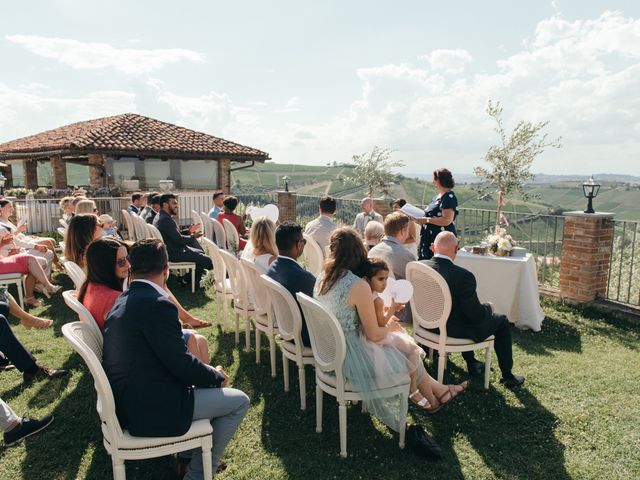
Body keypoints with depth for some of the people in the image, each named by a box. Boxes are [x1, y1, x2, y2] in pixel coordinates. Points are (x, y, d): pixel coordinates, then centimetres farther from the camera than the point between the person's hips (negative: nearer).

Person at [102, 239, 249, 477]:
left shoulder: (122, 301, 6)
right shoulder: (157, 304, -24)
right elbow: (180, 363, -20)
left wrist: (208, 373, 9)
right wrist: (216, 376, -1)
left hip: (126, 399, 10)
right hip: (149, 408, -9)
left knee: (207, 378, 25)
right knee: (239, 401, 0)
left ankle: (189, 455, 33)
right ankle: (198, 473, 13)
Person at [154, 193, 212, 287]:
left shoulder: (160, 217, 12)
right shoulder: (166, 219, -23)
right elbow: (179, 239, -24)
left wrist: (188, 231, 11)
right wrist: (193, 236, -7)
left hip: (171, 249, 12)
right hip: (173, 253, -12)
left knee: (201, 253, 22)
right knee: (207, 260, -15)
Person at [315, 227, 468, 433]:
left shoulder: (321, 279, -2)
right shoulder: (359, 286, -26)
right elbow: (374, 334, -18)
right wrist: (389, 327, 4)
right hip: (352, 359, -7)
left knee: (401, 344, 23)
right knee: (409, 354, 17)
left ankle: (436, 389, 39)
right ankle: (433, 399, 44)